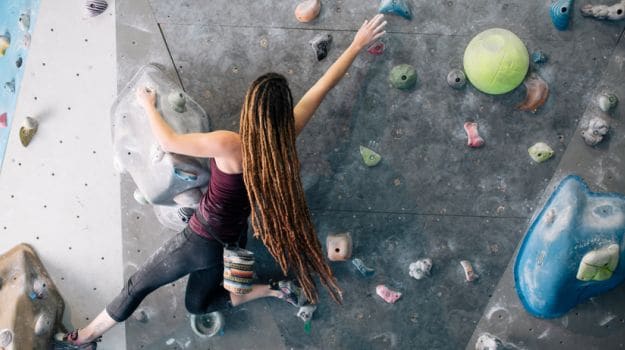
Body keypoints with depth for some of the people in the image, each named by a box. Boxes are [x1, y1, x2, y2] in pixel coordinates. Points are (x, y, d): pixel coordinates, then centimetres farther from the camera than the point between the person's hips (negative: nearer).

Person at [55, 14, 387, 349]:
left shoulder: (228, 145, -30)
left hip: (203, 239, -6)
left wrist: (148, 105, 1)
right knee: (197, 304, 27)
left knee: (136, 287, 15)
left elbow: (168, 141, -17)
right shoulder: (286, 137, -15)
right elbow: (324, 85, -7)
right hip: (233, 239, 7)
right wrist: (358, 44, 3)